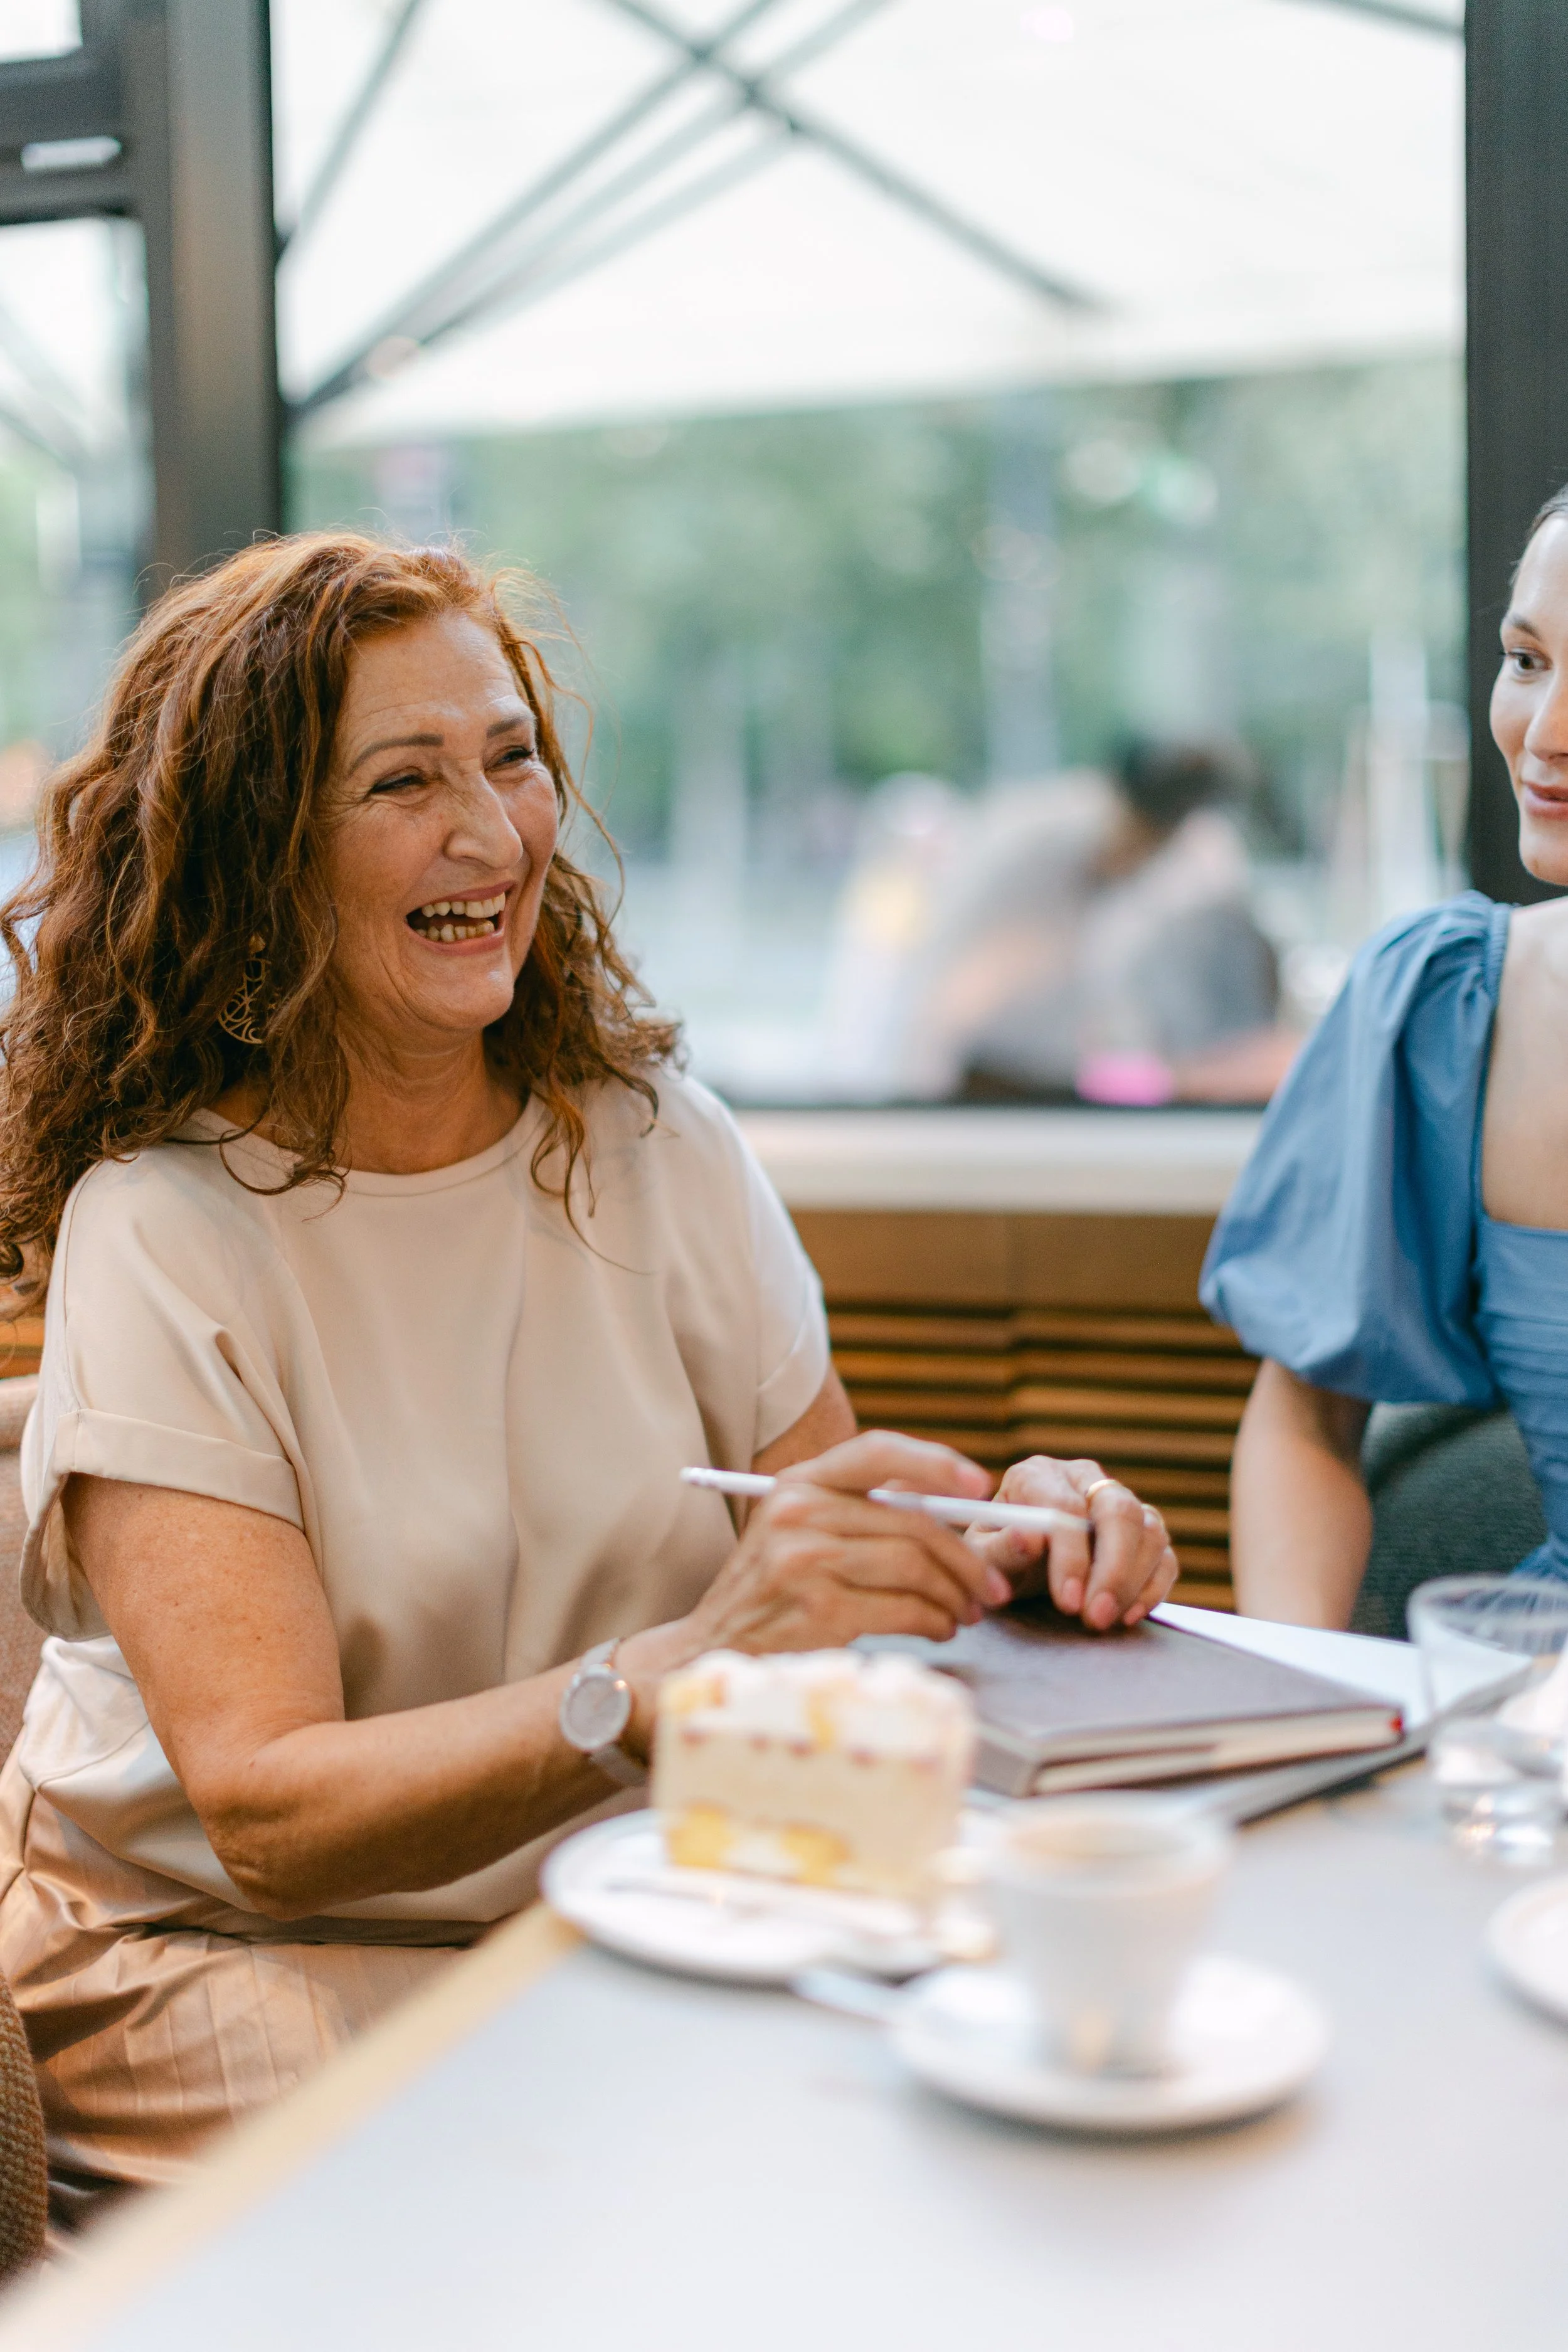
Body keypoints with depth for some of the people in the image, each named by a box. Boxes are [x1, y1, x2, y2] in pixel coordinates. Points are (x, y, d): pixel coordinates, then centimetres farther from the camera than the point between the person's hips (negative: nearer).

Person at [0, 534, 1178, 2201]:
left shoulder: (655, 1145, 1)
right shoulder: (162, 1233, -14)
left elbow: (834, 1567, 3)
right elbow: (265, 1814, -23)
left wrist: (1007, 1539, -20)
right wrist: (676, 1671, -39)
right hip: (219, 1955, -4)